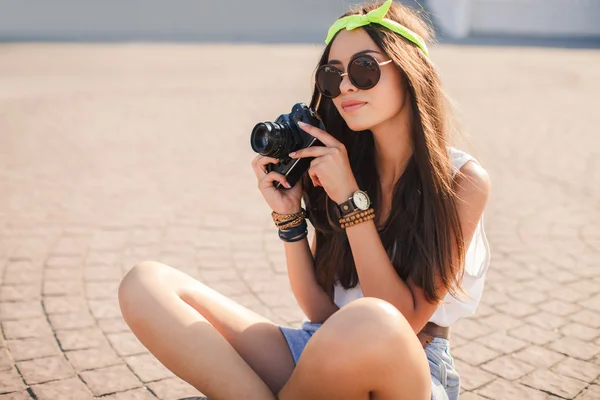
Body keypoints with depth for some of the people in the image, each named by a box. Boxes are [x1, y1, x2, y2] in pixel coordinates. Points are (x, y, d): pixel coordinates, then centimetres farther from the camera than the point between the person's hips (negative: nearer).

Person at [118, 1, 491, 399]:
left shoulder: (462, 180, -8)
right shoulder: (342, 164, 3)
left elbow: (405, 323, -16)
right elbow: (322, 313, 5)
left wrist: (350, 200, -18)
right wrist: (290, 216, -9)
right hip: (328, 353, 4)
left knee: (368, 323, -42)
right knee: (146, 285, -11)